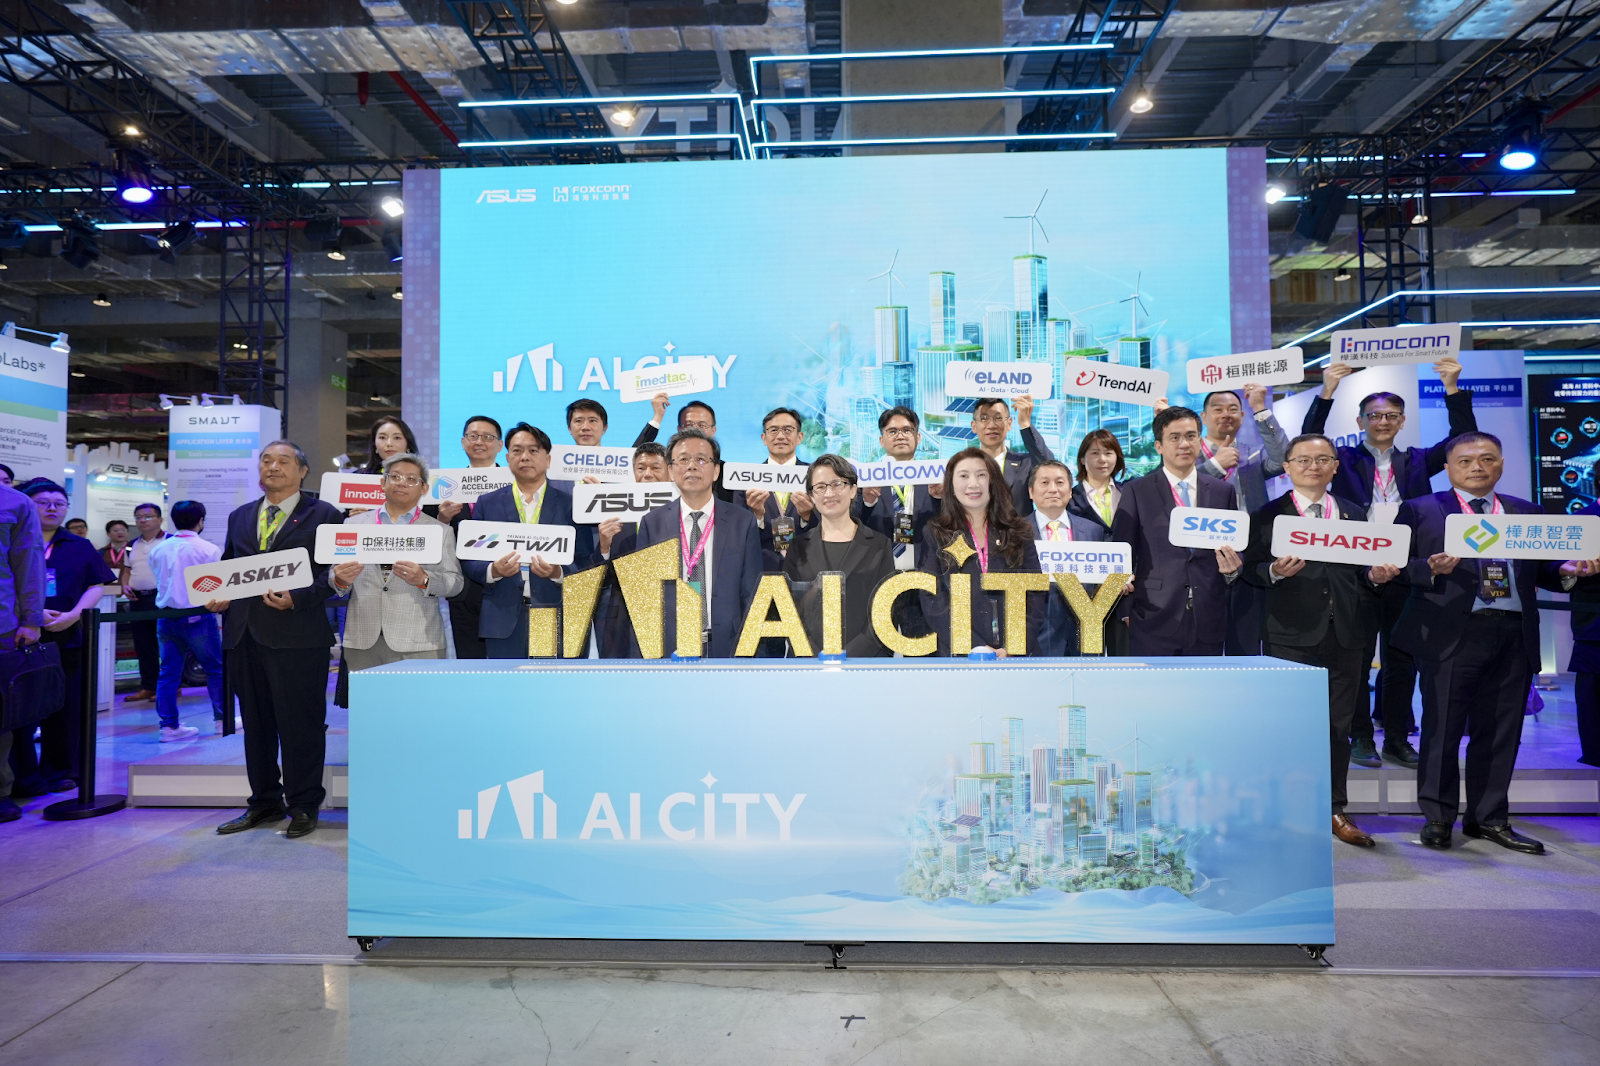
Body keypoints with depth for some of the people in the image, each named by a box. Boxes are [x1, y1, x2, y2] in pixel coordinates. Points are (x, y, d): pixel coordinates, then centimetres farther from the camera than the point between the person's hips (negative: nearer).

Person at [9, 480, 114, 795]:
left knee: (65, 708, 4)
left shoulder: (80, 547, 13)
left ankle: (58, 771, 14)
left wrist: (74, 614, -9)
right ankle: (24, 776, 8)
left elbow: (96, 586, 7)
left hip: (68, 639, 2)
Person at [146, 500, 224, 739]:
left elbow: (159, 582, 13)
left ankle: (169, 726, 9)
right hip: (197, 617, -5)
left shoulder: (158, 549, 5)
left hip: (166, 618, 5)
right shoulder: (209, 549, -11)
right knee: (216, 669, 8)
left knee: (168, 672, 8)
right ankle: (221, 719, 13)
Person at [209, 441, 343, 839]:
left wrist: (296, 599, -20)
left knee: (300, 724, 0)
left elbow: (332, 571, -7)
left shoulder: (323, 515, 0)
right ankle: (265, 803, 28)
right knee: (256, 723, 14)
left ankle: (303, 806, 14)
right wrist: (219, 595, 2)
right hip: (244, 633, 6)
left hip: (297, 635, -6)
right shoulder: (239, 517, 18)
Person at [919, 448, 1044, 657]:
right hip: (960, 656, -1)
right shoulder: (935, 536, 4)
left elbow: (1035, 596, 4)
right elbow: (932, 602, -4)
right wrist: (975, 648, -14)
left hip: (1020, 654, 1)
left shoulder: (1019, 533, 9)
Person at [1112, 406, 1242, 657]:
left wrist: (1232, 568, -6)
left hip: (1209, 622, 3)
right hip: (1154, 621, -3)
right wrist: (1126, 611, -7)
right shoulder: (1136, 492, 2)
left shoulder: (1223, 491, 11)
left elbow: (1235, 549, 17)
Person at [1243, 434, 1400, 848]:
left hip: (1347, 633, 4)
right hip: (1292, 634, -4)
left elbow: (1362, 571, 17)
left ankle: (1335, 810, 23)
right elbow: (1250, 568, -3)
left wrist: (1376, 576, -5)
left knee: (1339, 726, 11)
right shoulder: (1267, 515, 4)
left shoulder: (1355, 515, 16)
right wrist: (1274, 571, -23)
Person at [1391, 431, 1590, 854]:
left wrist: (1567, 571, -5)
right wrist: (1431, 568, -22)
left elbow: (1539, 570, 16)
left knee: (1500, 733, 10)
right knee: (1442, 730, 1)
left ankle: (1488, 819, 24)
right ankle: (1438, 819, 14)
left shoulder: (1526, 514, 17)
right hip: (1452, 635, -4)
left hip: (1514, 637, 4)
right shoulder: (1420, 510, 4)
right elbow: (1398, 567, -3)